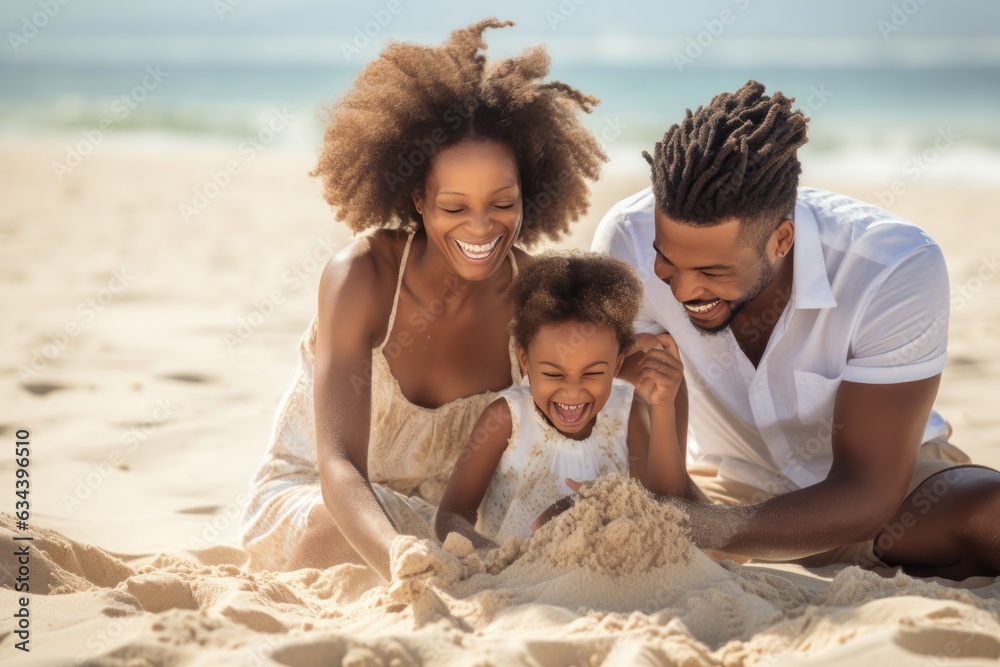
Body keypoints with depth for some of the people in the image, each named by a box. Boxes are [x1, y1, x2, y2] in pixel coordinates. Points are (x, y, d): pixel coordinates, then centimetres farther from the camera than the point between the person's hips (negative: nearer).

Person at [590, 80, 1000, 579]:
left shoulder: (898, 270, -30)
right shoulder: (629, 238, -24)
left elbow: (868, 495, -29)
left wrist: (692, 528, -44)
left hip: (888, 482, -3)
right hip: (730, 490, 3)